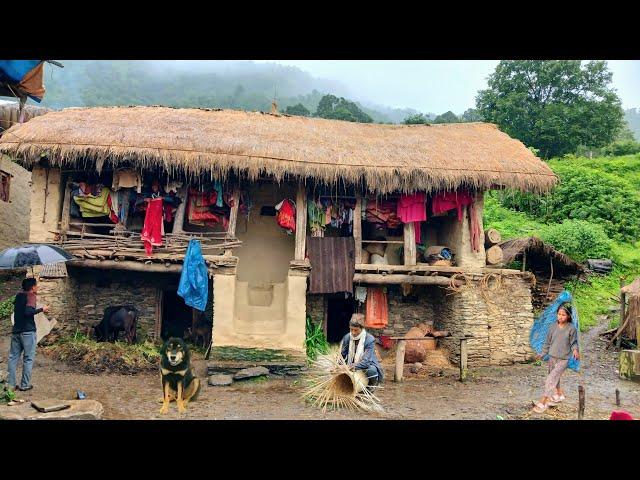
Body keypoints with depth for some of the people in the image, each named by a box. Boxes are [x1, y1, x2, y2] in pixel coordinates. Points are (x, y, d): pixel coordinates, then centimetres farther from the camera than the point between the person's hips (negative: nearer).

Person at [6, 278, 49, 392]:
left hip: (16, 331, 7)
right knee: (28, 359, 1)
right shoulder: (31, 296, -9)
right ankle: (25, 385, 4)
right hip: (28, 332, -7)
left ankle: (10, 384, 9)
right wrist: (42, 309, -13)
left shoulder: (18, 295, 12)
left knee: (13, 357, 8)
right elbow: (28, 311, -23)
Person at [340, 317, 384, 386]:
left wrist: (355, 366, -45)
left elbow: (366, 361, -29)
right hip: (351, 365, 4)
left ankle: (372, 385, -1)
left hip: (368, 365, -4)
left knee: (371, 370, -36)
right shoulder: (347, 337, -7)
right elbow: (342, 355, 1)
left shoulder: (370, 339, -21)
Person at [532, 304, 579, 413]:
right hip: (552, 358, 5)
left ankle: (543, 402, -8)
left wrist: (575, 350, -22)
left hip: (563, 359, -5)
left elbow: (574, 343, -1)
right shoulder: (553, 327, 0)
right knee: (555, 379, 19)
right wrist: (542, 354, 4)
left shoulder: (571, 329, -10)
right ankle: (559, 395, 44)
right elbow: (548, 343, 7)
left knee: (550, 379, -13)